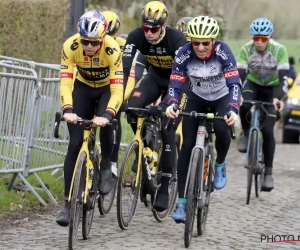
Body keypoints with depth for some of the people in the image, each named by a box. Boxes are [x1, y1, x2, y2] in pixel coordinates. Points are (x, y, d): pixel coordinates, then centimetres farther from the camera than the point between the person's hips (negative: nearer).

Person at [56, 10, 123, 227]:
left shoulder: (112, 49, -33)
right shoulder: (70, 46, -28)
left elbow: (117, 88, -36)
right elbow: (65, 81, -29)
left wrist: (107, 115, -51)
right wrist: (68, 110, -46)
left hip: (107, 89, -1)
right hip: (83, 88, 2)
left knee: (104, 122, -32)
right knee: (75, 143, -9)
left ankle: (106, 166, -2)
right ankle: (69, 203, -5)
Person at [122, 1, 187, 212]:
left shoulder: (177, 39, -33)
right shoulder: (136, 36, -23)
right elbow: (124, 68, -27)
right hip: (155, 76, 3)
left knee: (168, 127, -16)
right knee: (133, 106, -27)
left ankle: (164, 188, -9)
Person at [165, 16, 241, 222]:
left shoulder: (223, 52, -30)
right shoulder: (184, 55, -26)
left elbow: (234, 84, -36)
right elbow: (175, 84, -28)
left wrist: (233, 110, -52)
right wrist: (172, 105, -49)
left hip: (222, 98, -1)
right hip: (197, 98, 2)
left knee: (222, 129, -31)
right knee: (187, 145, -11)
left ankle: (220, 166, 2)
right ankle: (182, 202, -7)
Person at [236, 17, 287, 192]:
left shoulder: (279, 50, -25)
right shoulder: (246, 49, -21)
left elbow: (284, 77, -30)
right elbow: (240, 74, -25)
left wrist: (278, 98, -46)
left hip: (271, 89, -1)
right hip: (253, 84, 1)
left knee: (268, 131, -12)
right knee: (244, 106, -34)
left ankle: (268, 173, -2)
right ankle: (246, 134, -4)